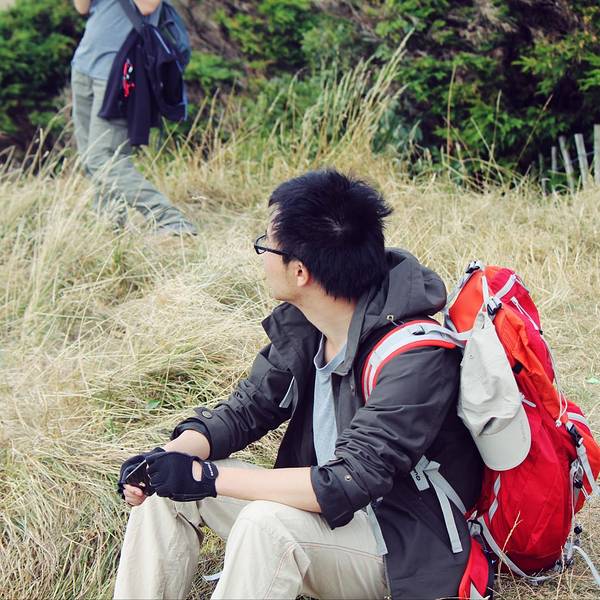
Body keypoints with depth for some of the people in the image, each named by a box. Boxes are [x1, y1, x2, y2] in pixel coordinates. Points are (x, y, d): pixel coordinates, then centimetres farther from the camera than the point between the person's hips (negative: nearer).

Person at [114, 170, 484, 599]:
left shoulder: (415, 357, -28)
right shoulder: (300, 324, -4)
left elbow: (349, 483, -32)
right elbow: (246, 411, 8)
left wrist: (208, 477, -30)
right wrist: (166, 457, -12)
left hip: (400, 552, -8)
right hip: (329, 509, 8)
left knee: (267, 522, -34)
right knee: (167, 484, -2)